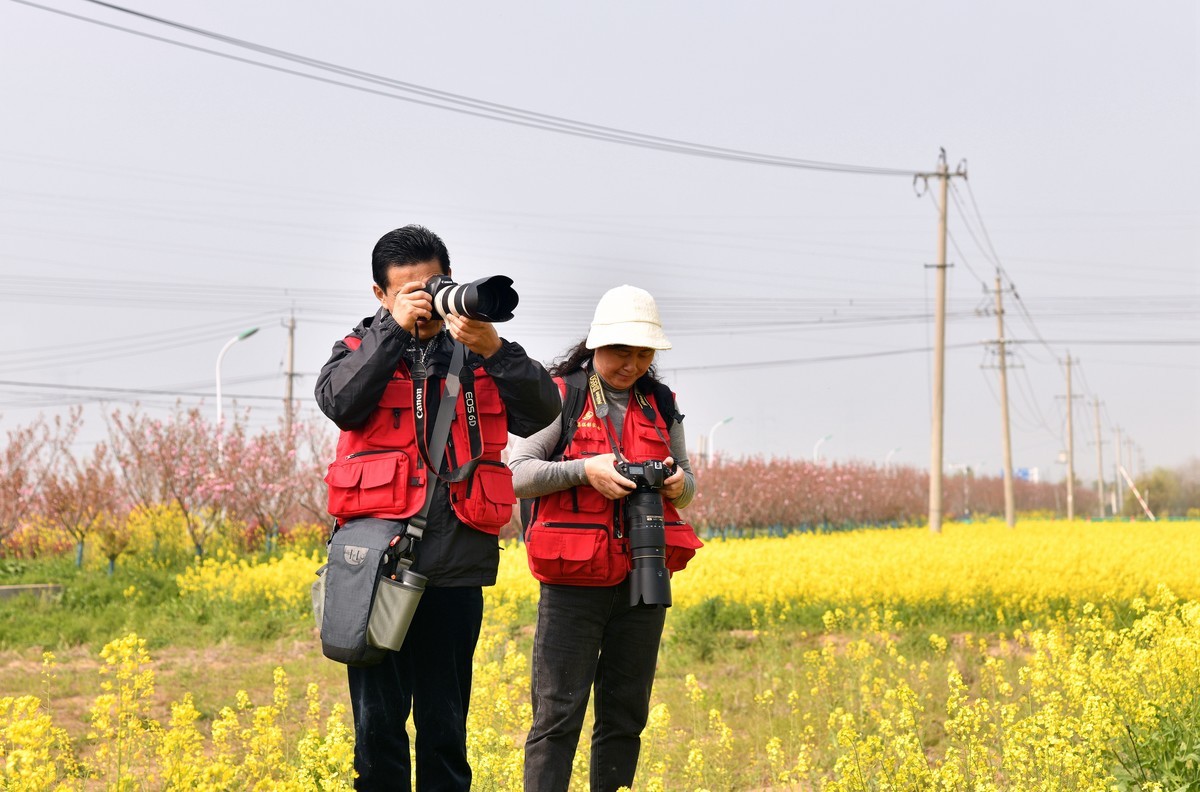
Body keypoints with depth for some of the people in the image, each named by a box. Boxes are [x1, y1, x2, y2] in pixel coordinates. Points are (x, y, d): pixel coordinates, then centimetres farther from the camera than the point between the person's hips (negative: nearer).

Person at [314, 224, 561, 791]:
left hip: (456, 567, 1)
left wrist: (493, 349, -16)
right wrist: (395, 328, -15)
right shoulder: (365, 350, 9)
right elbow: (339, 402, -12)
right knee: (378, 723, 3)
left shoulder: (478, 356, 10)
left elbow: (543, 415, -2)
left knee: (445, 725, 8)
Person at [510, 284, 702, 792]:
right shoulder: (561, 398, -2)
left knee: (625, 714, 8)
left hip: (642, 578, 5)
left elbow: (686, 485, 19)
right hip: (574, 580, -5)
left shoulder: (660, 404, 12)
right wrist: (585, 469, -20)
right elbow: (517, 475, -7)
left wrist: (677, 483, -4)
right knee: (558, 713, -6)